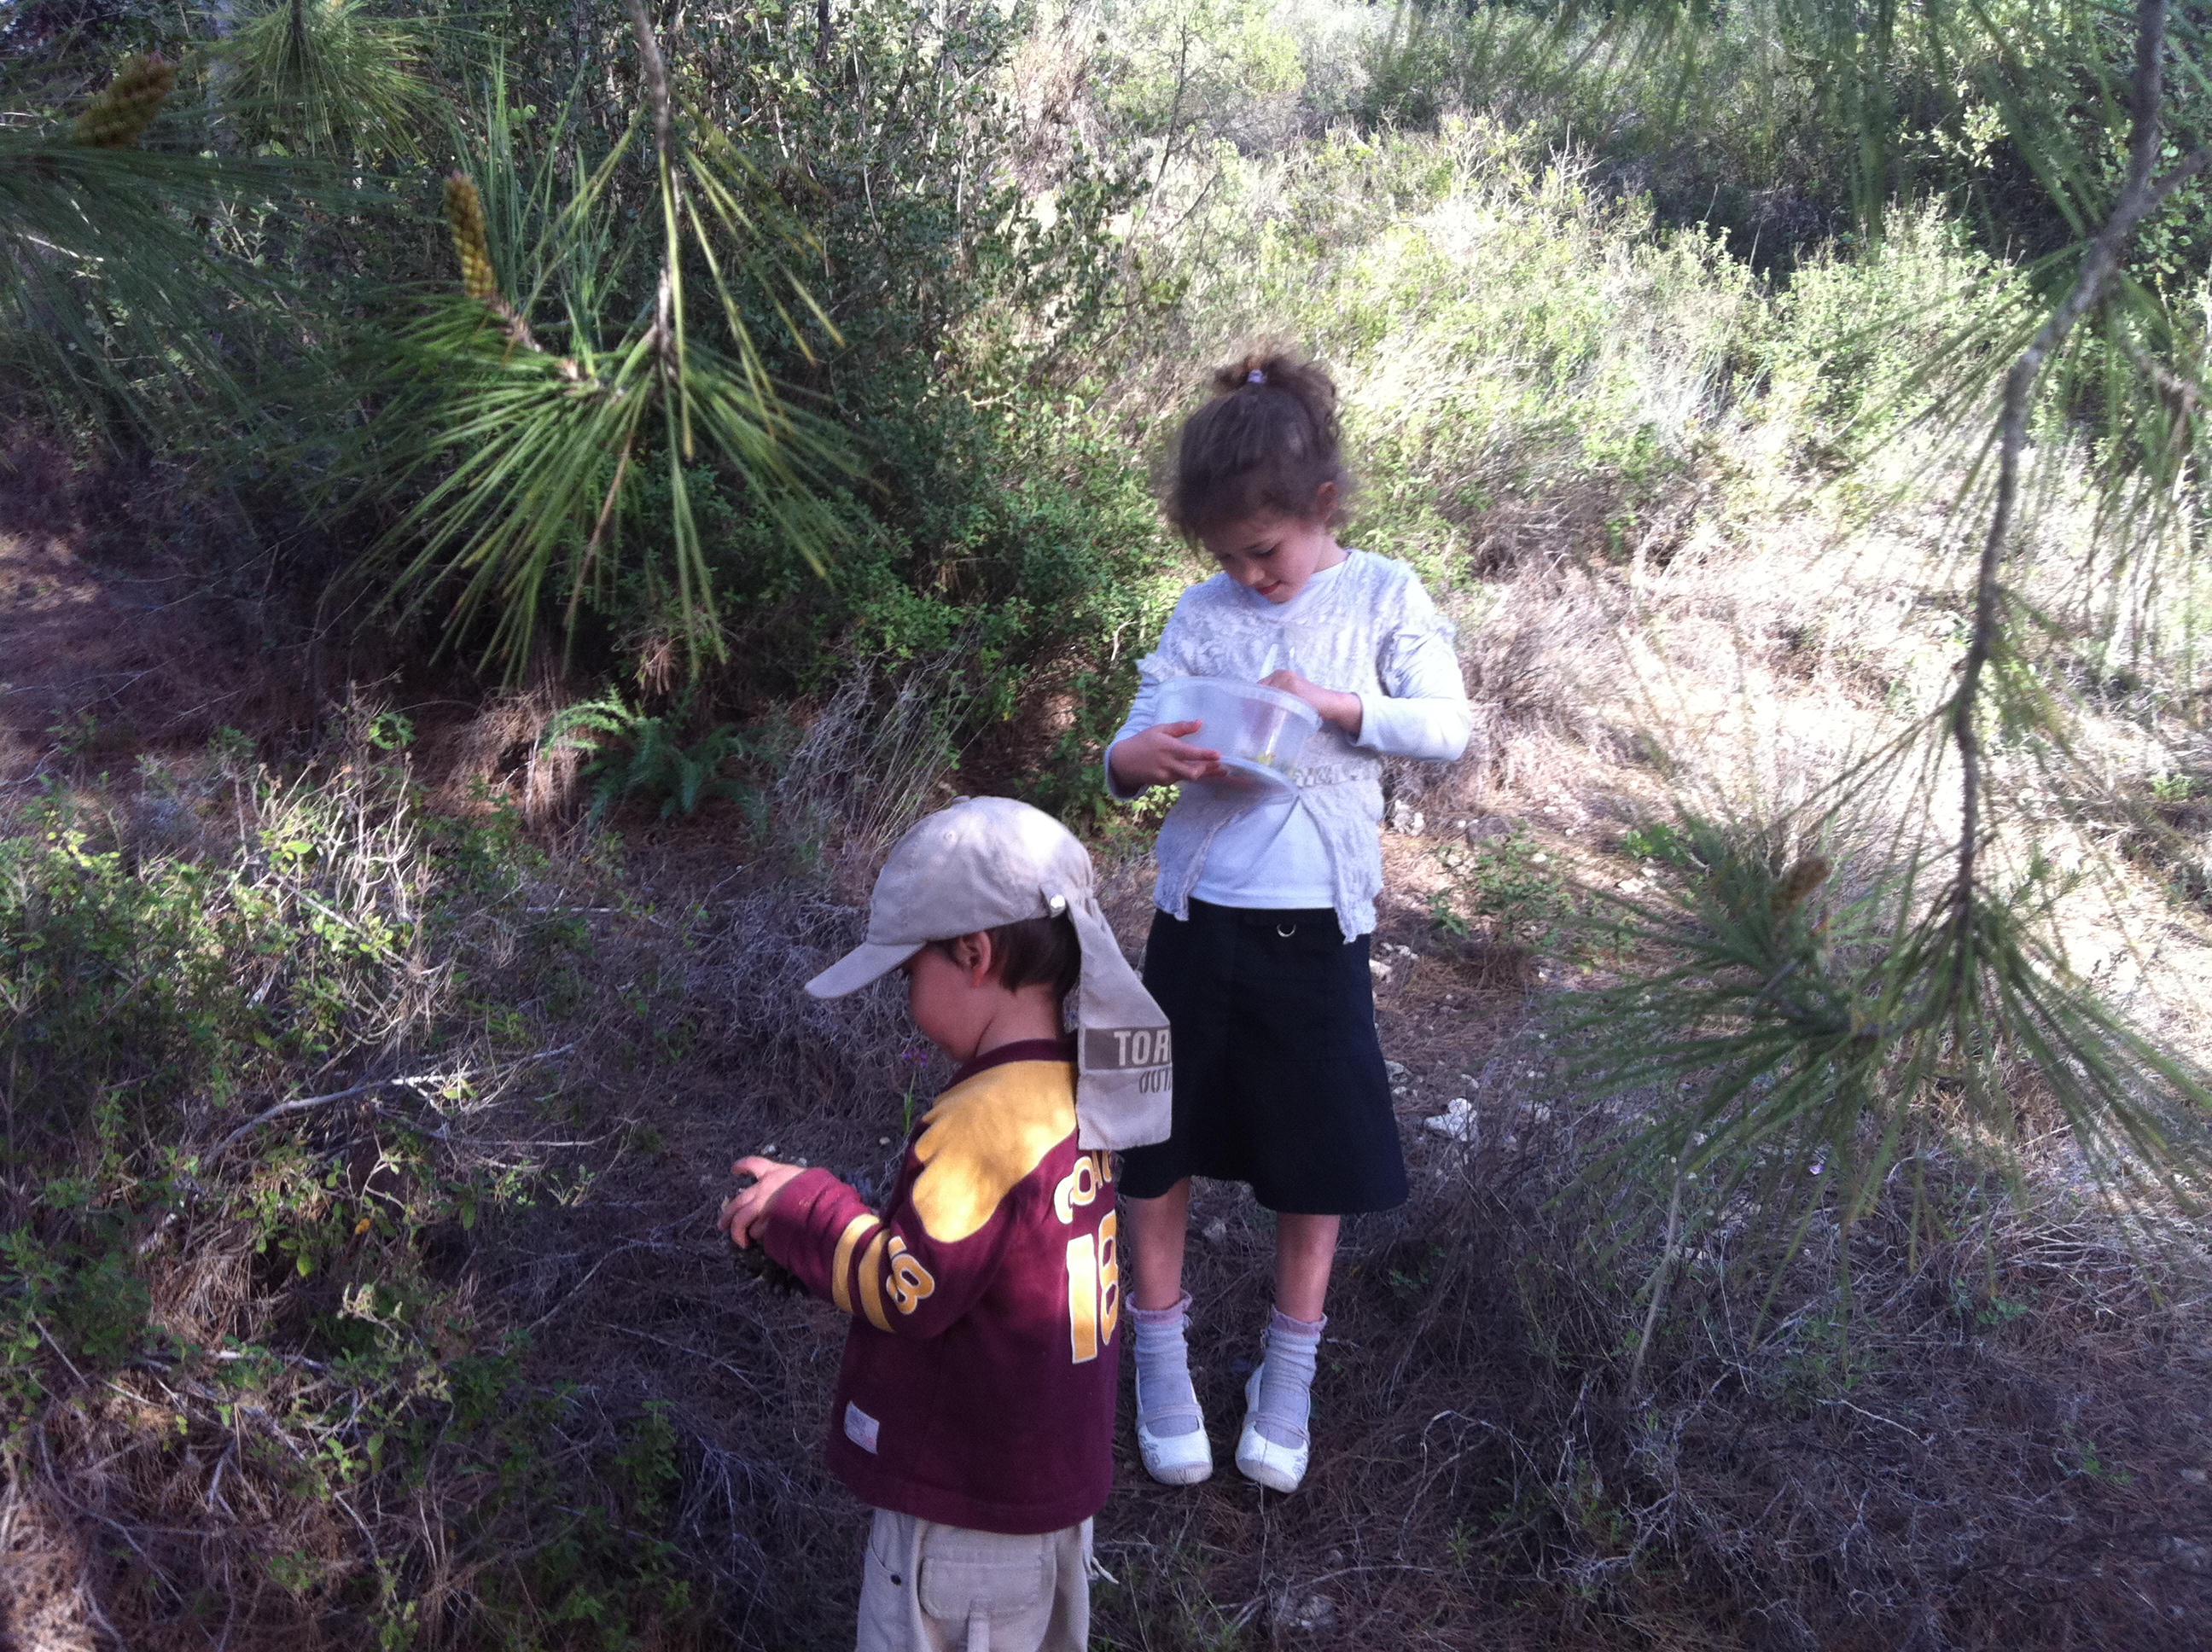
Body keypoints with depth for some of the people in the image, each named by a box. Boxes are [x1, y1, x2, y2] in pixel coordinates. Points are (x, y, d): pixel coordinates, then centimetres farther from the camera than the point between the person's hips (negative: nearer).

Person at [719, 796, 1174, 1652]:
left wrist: (802, 1208, -10)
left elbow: (906, 1291, -23)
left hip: (968, 1499, -9)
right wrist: (813, 1207, 1)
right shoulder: (1073, 1091, 0)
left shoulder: (977, 1123, -27)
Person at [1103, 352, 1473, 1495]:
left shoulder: (1383, 596, 0)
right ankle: (1161, 1368, 29)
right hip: (1198, 915, 1)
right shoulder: (1204, 613, 3)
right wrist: (1137, 760, -23)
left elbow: (1450, 728, -8)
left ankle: (1287, 1385, 29)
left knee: (1318, 1162, 9)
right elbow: (1136, 734, 0)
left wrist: (1334, 705, -21)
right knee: (1156, 1145, 8)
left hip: (1316, 925, -1)